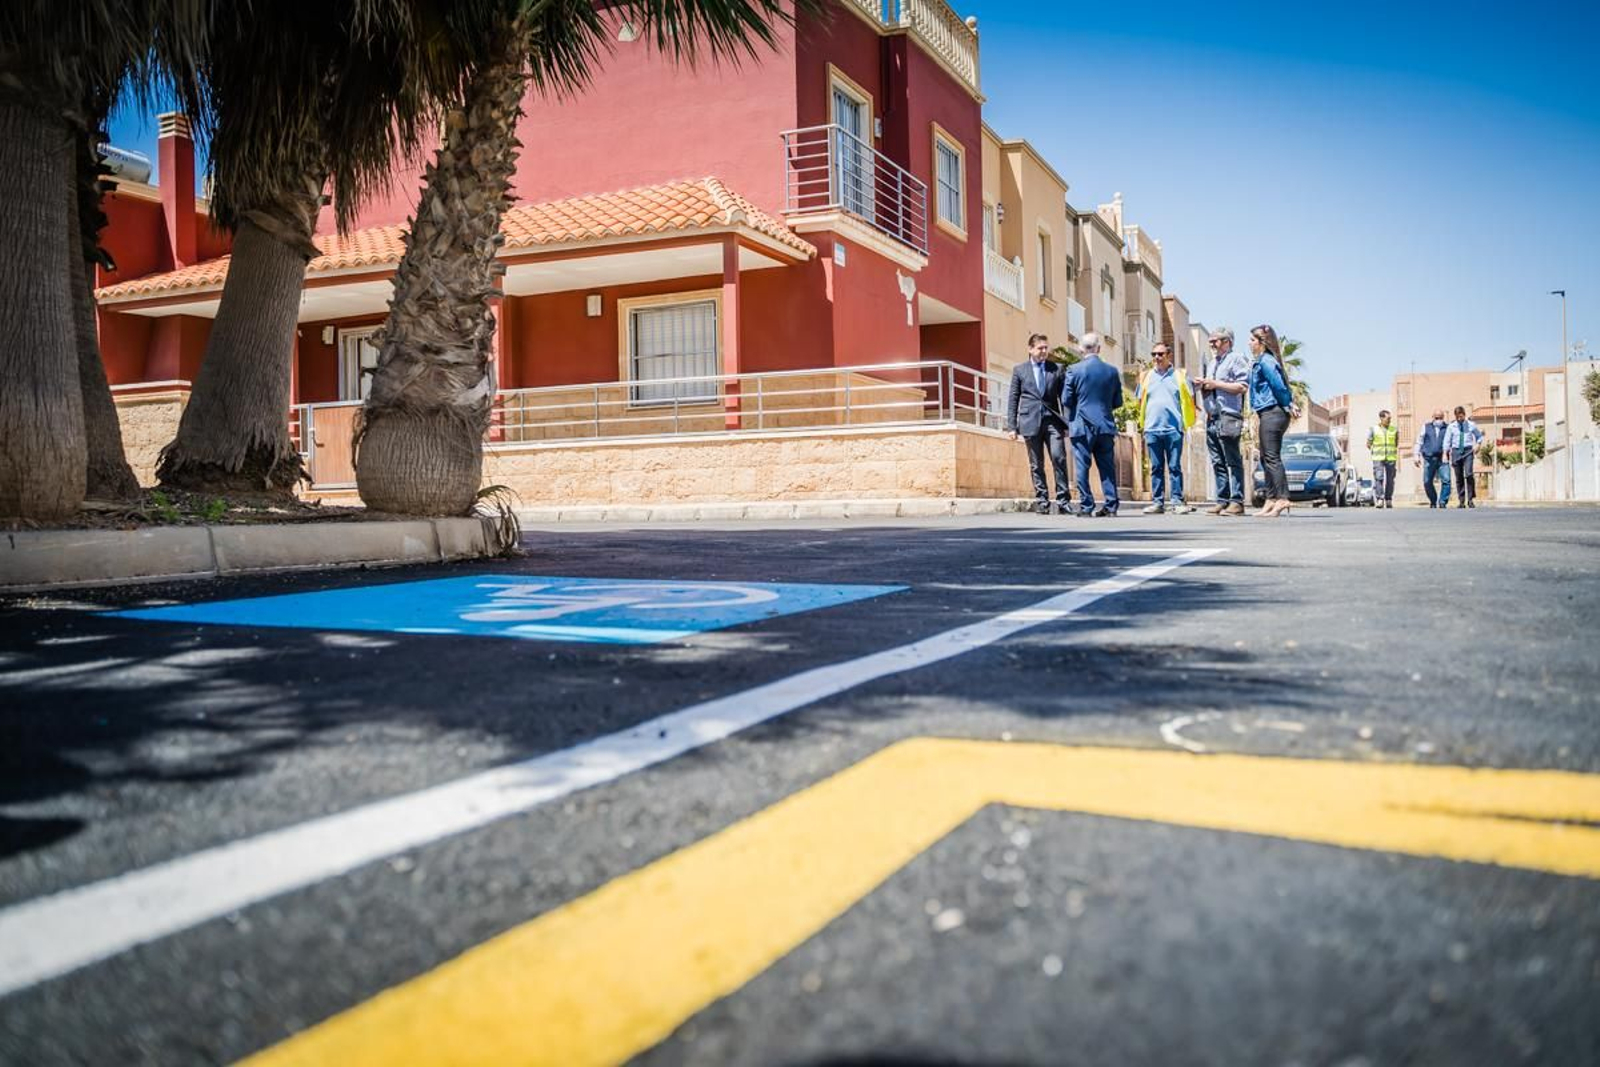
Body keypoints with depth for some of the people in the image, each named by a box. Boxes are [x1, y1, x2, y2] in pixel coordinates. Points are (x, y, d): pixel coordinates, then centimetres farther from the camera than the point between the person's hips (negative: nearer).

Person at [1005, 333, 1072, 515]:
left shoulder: (1057, 370, 10)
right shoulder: (1019, 370, 10)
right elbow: (1013, 399, 9)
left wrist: (1067, 423, 5)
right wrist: (1012, 426, 2)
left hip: (1053, 421, 0)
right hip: (1031, 422, 0)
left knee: (1059, 459, -10)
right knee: (1036, 464, 3)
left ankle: (1063, 500, -5)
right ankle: (1042, 501, 9)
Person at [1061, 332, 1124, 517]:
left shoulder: (1074, 370, -6)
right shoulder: (1112, 371, 4)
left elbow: (1066, 400, -3)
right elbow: (1118, 402, 9)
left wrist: (1069, 420, 15)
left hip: (1082, 425, -3)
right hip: (1106, 425, 3)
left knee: (1082, 467, 1)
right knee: (1107, 466, 7)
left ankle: (1086, 505, -1)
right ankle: (1111, 505, 6)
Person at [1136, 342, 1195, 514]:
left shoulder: (1179, 376, 7)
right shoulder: (1147, 377, 12)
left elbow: (1190, 399, 9)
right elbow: (1141, 401, 17)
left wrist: (1186, 422, 0)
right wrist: (1144, 422, 7)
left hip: (1173, 429, -2)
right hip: (1152, 429, 2)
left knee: (1175, 467, -2)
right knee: (1156, 468, 5)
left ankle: (1177, 501, 0)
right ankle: (1157, 502, 8)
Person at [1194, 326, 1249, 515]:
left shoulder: (1237, 359, -1)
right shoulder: (1211, 362, 24)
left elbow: (1242, 387, -12)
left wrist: (1215, 384, -11)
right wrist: (1203, 385, 8)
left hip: (1228, 417, -8)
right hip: (1212, 418, 8)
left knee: (1233, 462, -8)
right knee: (1218, 463, 6)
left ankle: (1237, 502, -8)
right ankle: (1222, 501, 9)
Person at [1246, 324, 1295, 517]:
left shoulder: (1266, 361, -12)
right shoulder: (1261, 362, 18)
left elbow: (1279, 386, -18)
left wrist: (1288, 406, -4)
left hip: (1272, 414, -11)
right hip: (1268, 414, 11)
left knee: (1272, 458, -13)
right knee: (1266, 458, 11)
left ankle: (1282, 500, -16)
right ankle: (1271, 501, 13)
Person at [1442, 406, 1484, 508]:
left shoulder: (1471, 425, 4)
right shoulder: (1451, 427, 5)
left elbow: (1479, 436, 18)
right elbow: (1447, 441, 7)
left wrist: (1477, 445, 0)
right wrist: (1445, 454, 1)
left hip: (1468, 451, -1)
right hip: (1456, 451, 1)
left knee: (1468, 474, -16)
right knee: (1459, 477, 3)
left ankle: (1470, 499, -9)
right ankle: (1461, 501, 9)